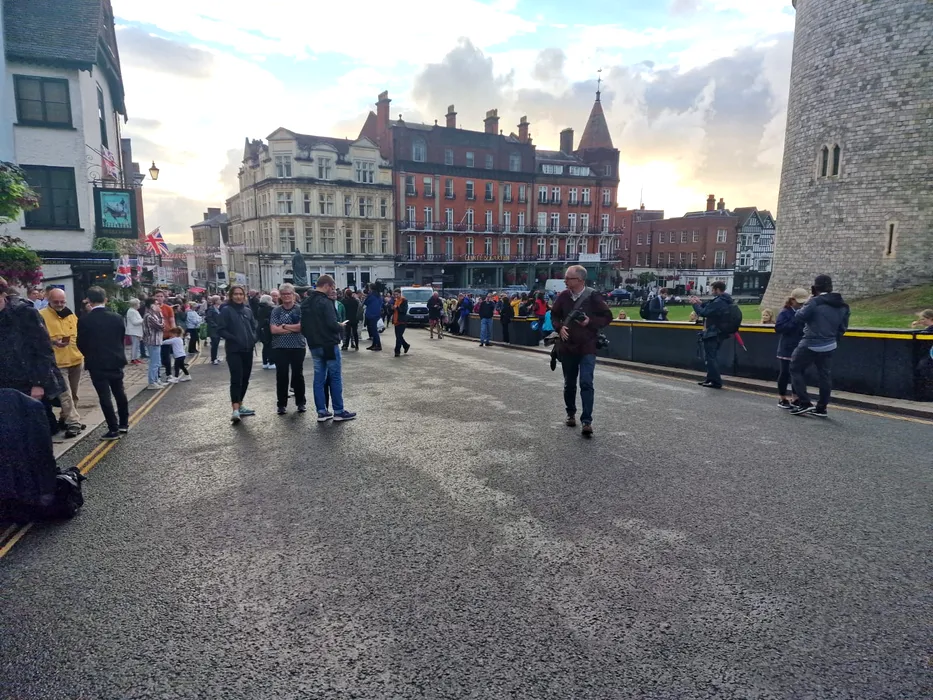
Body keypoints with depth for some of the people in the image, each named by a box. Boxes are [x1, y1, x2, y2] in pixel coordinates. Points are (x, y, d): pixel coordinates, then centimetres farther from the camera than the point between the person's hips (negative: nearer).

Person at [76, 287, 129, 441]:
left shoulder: (84, 321, -11)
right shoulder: (117, 317, -3)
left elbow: (81, 344, -3)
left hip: (96, 364, -3)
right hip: (116, 361, 4)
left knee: (104, 396, 1)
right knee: (119, 392, 16)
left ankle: (114, 429, 2)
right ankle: (124, 424, 24)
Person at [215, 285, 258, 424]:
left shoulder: (248, 310, 10)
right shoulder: (226, 310, -4)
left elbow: (254, 327, 19)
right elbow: (220, 330, -9)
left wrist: (253, 339, 1)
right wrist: (235, 339, -18)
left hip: (248, 350, 6)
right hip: (234, 351, -5)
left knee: (245, 379, 11)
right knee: (236, 379, -13)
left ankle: (240, 405, 24)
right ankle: (235, 410, -15)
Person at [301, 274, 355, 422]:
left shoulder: (305, 303, 11)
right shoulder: (325, 302, -16)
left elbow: (303, 326, 13)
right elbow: (332, 324, -23)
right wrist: (340, 327, -3)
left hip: (314, 346, 8)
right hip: (329, 345, -8)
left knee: (319, 379, 9)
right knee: (335, 378, 1)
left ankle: (322, 412, 12)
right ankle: (339, 412, 5)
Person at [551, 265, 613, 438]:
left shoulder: (593, 297, -10)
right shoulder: (563, 296, 0)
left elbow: (607, 317, -2)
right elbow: (554, 315, 15)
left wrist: (591, 322, -17)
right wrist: (559, 327, -4)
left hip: (587, 347, -4)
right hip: (567, 347, 4)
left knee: (586, 383, -12)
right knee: (569, 383, 15)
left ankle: (587, 421, -8)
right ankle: (571, 413, 34)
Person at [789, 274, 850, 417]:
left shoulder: (815, 302, -17)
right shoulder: (842, 306, 8)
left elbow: (800, 317, -10)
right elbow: (842, 328, 12)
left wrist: (802, 308, 8)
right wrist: (834, 340, 22)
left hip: (810, 345, -7)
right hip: (829, 346, 7)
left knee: (796, 369, 7)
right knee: (825, 376, 11)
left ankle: (804, 403, 2)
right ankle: (821, 408, 18)